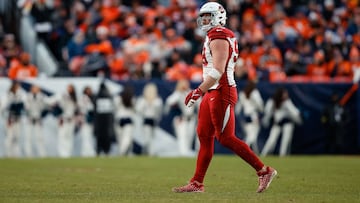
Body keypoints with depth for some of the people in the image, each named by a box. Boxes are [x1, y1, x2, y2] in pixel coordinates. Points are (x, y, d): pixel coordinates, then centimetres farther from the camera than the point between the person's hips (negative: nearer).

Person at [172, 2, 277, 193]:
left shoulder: (219, 38, -15)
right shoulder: (214, 37, 17)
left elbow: (217, 70, -23)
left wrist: (198, 91, -24)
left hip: (221, 93, -10)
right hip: (212, 93, 10)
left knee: (226, 138, -8)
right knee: (204, 136, 8)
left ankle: (264, 171, -1)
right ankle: (197, 183, 11)